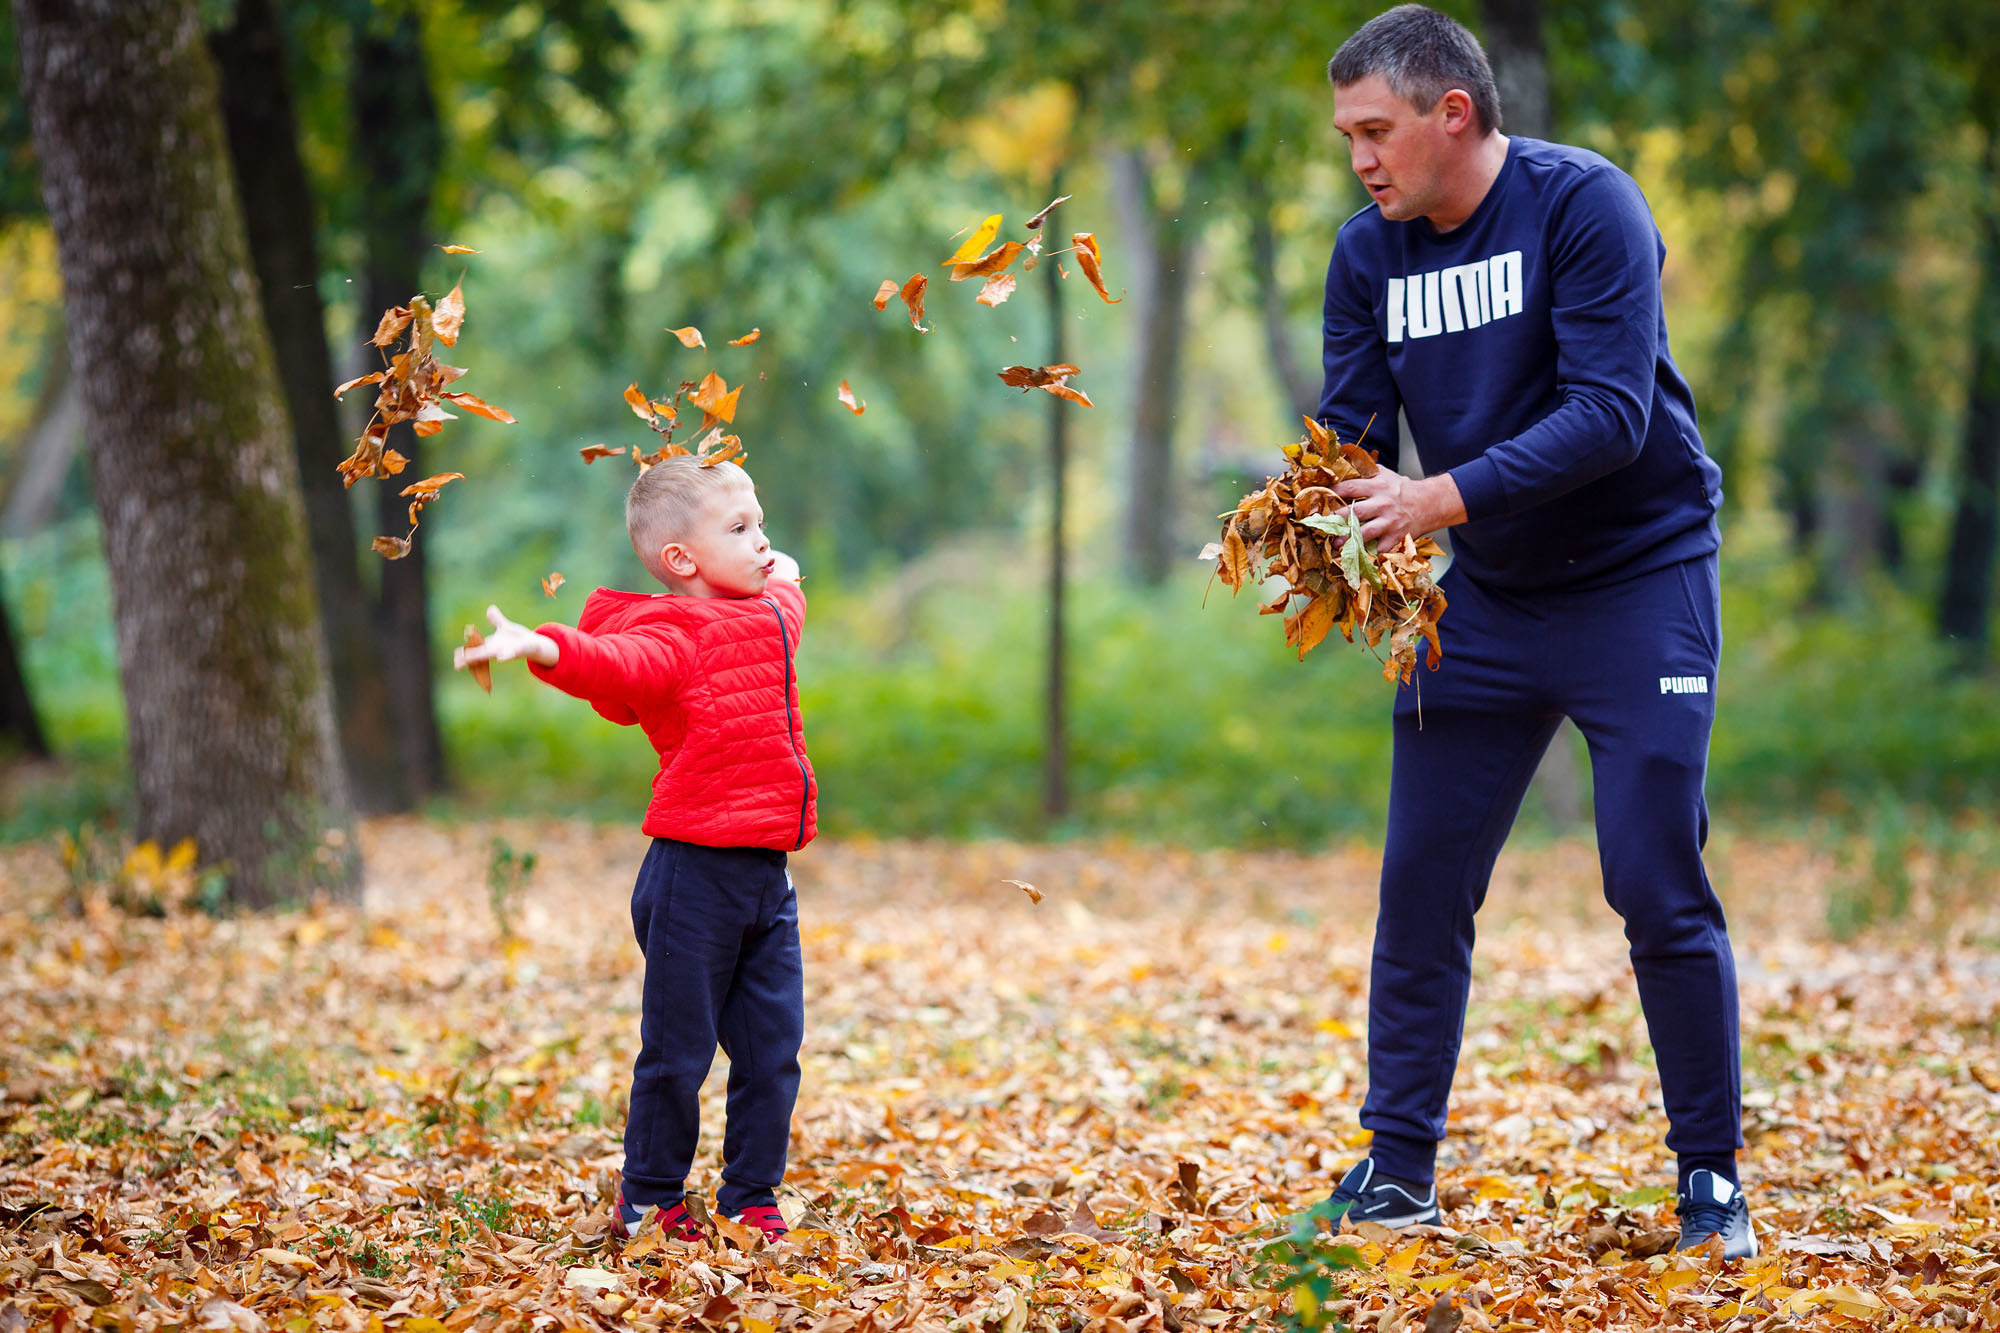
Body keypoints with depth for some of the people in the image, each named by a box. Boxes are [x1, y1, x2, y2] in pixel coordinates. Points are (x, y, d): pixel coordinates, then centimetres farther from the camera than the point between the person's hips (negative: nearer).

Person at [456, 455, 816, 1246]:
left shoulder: (765, 615, 15)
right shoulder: (671, 638, -13)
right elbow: (619, 664, -34)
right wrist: (540, 648, -52)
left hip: (766, 881, 8)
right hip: (696, 874, -8)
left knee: (772, 1049, 10)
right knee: (677, 1052, 1)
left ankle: (751, 1197, 21)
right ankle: (649, 1201, 14)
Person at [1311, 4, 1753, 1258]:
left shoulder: (1585, 204, -17)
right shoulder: (1371, 252, 1)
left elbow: (1610, 413, -25)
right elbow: (1348, 432, 0)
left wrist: (1446, 495, -33)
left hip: (1638, 579, -5)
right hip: (1486, 596, 5)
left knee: (1659, 888, -7)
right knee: (1422, 886, 1)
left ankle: (1713, 1180, 5)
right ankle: (1398, 1170, 10)